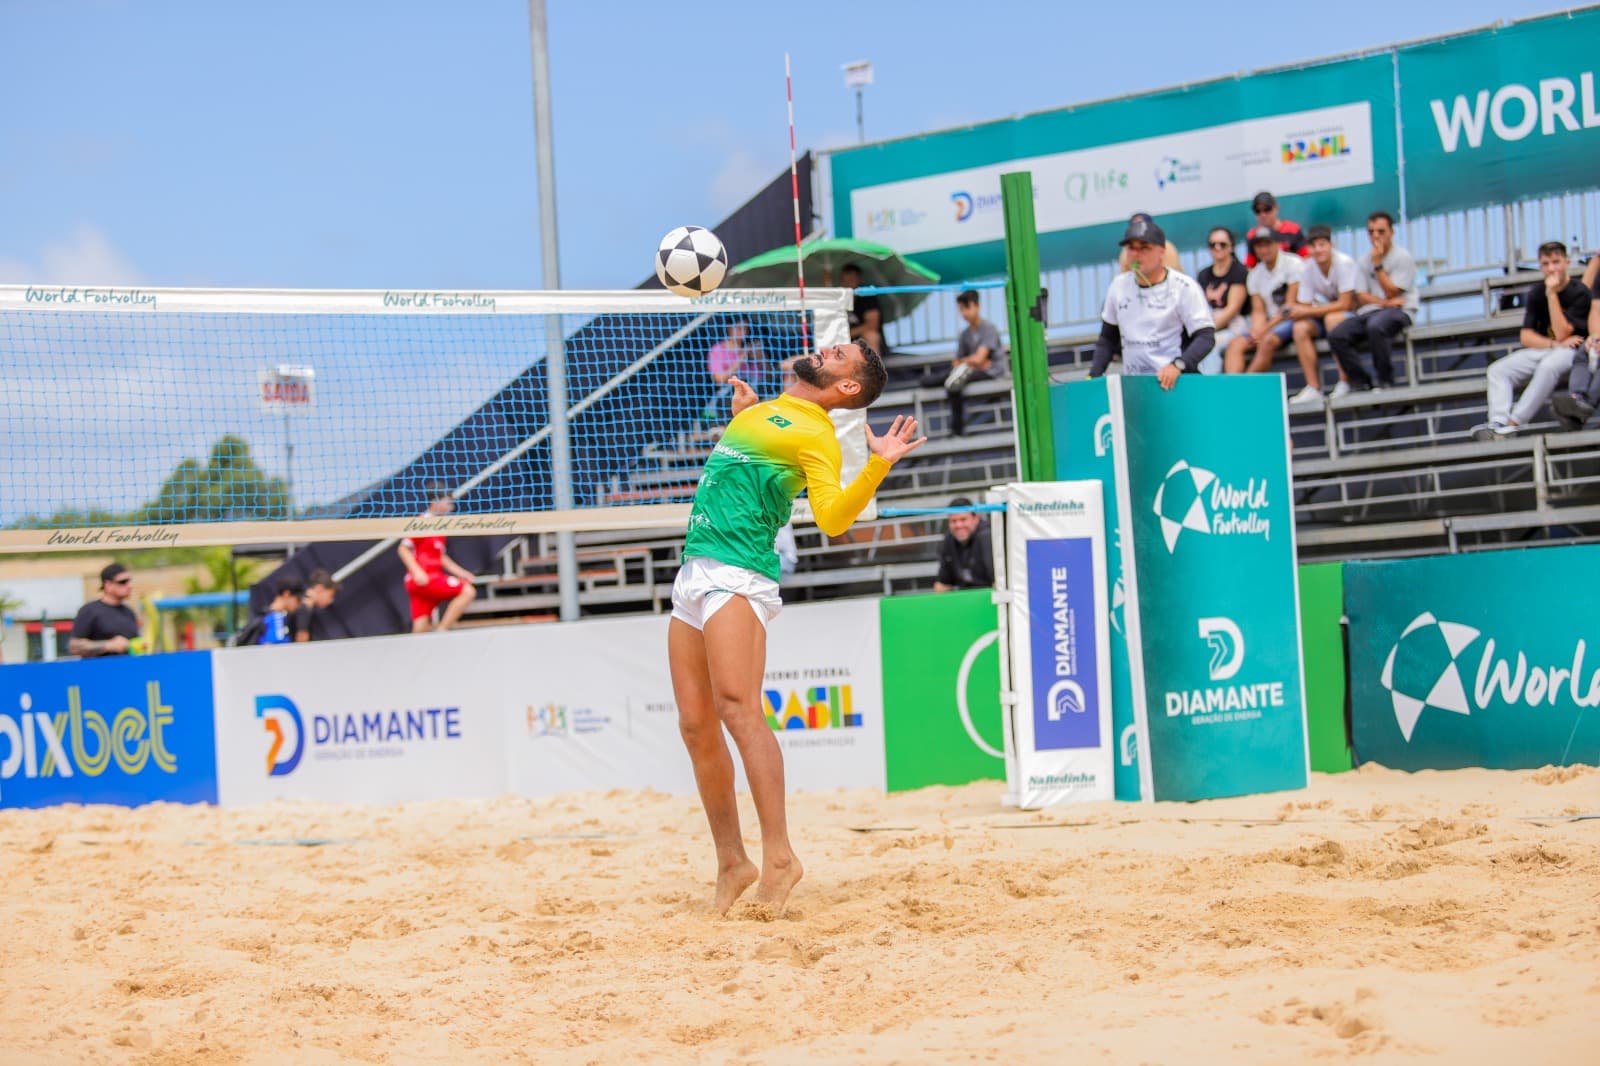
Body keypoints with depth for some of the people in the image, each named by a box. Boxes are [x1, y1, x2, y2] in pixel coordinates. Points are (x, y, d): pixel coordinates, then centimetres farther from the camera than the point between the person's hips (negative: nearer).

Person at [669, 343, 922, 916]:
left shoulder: (817, 434, -2)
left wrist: (878, 464, -26)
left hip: (737, 575, -8)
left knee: (738, 707, -23)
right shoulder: (762, 412, 22)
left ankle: (778, 854, -26)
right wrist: (738, 418, 32)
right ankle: (732, 863, 10)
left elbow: (832, 518, -16)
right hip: (694, 570, 8)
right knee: (696, 725, 4)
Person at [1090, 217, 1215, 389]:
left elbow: (1206, 337, -12)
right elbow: (1108, 338, 20)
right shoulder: (1119, 285, 10)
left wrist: (1178, 365, -28)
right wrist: (1093, 376, 7)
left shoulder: (1184, 287, -6)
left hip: (1171, 382, -5)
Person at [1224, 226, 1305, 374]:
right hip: (1271, 323, 6)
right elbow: (1258, 311, 7)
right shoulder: (1255, 275, 13)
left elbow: (1291, 306, -11)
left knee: (1268, 341, -34)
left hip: (1292, 319, -6)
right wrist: (1256, 331, -15)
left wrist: (1265, 329, -15)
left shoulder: (1294, 264, -6)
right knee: (1235, 344, -17)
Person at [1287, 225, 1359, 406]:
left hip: (1355, 311, -6)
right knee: (1300, 328, -21)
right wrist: (1297, 311, -28)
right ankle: (1314, 388, -23)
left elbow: (1345, 304, -24)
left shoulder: (1344, 263, -20)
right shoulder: (1308, 268, -4)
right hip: (1327, 313, 6)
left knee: (1333, 318, -36)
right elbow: (1305, 306, -2)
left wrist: (1308, 311, -25)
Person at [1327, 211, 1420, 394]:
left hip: (1400, 311, -5)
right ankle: (1361, 381, -11)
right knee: (1336, 335, -21)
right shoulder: (1366, 261, 16)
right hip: (1370, 311, 5)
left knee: (1375, 326, -40)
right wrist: (1385, 302, -11)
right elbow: (1361, 297, 7)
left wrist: (1378, 264, -8)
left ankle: (1385, 381, -25)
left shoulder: (1402, 257, 1)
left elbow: (1391, 292, -8)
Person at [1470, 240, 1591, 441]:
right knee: (1498, 370, -14)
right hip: (1543, 349, 6)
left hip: (1572, 349, -6)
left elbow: (1561, 334, -19)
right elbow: (1527, 337, 1)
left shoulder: (1579, 293, -11)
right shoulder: (1537, 292, 5)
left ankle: (1513, 423, -40)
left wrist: (1552, 294, -22)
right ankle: (1498, 423, -36)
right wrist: (1554, 344, -17)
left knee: (1549, 365, -39)